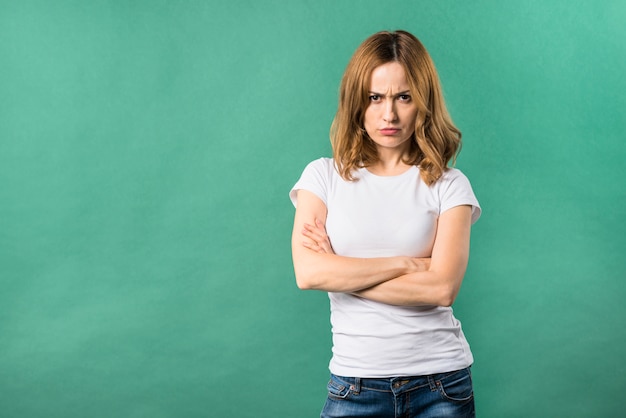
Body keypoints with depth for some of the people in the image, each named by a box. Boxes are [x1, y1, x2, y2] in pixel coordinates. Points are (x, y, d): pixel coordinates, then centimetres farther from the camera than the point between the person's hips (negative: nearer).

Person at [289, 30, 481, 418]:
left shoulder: (448, 185, -1)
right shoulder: (324, 176, 1)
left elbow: (442, 288, -13)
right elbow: (308, 273, -12)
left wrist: (341, 271, -11)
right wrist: (407, 263, -11)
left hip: (441, 383, 0)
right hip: (356, 385, 1)